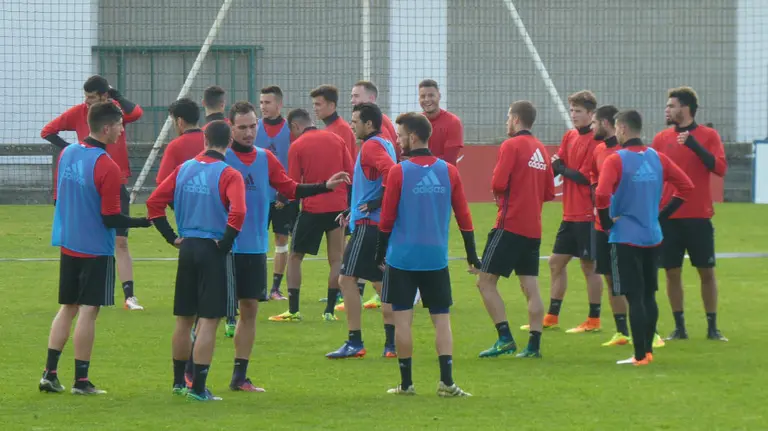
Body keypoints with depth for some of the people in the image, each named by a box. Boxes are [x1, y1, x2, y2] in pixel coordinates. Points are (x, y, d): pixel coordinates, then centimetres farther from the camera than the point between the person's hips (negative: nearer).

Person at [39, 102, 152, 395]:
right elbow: (111, 218, -17)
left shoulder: (66, 154, 3)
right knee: (88, 310, -1)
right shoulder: (107, 167, -18)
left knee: (68, 307, 14)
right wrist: (143, 222, -5)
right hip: (96, 249, -7)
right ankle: (81, 380, 2)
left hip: (67, 246, 7)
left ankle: (50, 373, 10)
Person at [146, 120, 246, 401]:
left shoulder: (184, 169, 7)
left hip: (187, 248, 5)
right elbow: (238, 212, -24)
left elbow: (154, 202, 4)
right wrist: (225, 243, -11)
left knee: (184, 319, 15)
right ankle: (198, 388, -6)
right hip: (213, 251, -5)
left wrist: (172, 237, 6)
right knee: (208, 320, -3)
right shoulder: (228, 175, -9)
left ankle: (179, 381, 25)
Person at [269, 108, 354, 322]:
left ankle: (293, 310, 6)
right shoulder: (336, 140, 5)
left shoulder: (297, 146, -5)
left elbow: (294, 185, -5)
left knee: (295, 257, 11)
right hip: (338, 206, 3)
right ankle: (330, 310, 4)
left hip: (312, 208, -3)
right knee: (336, 259, 8)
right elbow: (350, 174, 6)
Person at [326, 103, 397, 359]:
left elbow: (391, 171, -30)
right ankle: (391, 343, 13)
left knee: (347, 279, -7)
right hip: (381, 223, 10)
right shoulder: (385, 144, 16)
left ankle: (354, 344, -7)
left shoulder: (371, 146, -13)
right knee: (380, 282, 14)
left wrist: (377, 203, -23)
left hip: (368, 224, -10)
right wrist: (354, 209, 22)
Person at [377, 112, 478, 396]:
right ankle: (446, 381, -5)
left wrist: (380, 253, 8)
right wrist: (472, 255, 13)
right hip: (437, 258, 3)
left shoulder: (398, 172, -6)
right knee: (441, 319, 6)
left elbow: (387, 219, -4)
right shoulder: (448, 172, 3)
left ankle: (406, 382, 5)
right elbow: (464, 217, 5)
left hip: (402, 257, -3)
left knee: (403, 318, 4)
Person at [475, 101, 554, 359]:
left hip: (510, 224, -7)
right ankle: (534, 345, 2)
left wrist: (499, 196, 4)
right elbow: (549, 193, 16)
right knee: (531, 287, 7)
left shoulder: (511, 146, -8)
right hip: (533, 229, 7)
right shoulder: (541, 150, 14)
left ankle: (505, 338, -12)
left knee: (486, 281, -3)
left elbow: (498, 184, -16)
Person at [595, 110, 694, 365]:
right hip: (653, 237, 6)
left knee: (635, 298, -4)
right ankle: (648, 350, 19)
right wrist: (661, 215, 13)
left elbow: (601, 195, -24)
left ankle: (640, 356, -4)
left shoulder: (616, 160, -11)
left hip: (626, 238, -6)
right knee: (649, 296, 14)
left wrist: (607, 224, -9)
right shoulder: (657, 158, 6)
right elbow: (686, 186, 9)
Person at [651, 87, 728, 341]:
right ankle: (679, 328, 11)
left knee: (707, 271, 2)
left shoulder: (708, 136, 0)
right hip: (669, 217, 2)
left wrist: (694, 144, -20)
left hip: (699, 216, -2)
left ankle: (712, 327, 11)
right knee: (672, 272, 2)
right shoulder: (662, 138, 7)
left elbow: (720, 168, -11)